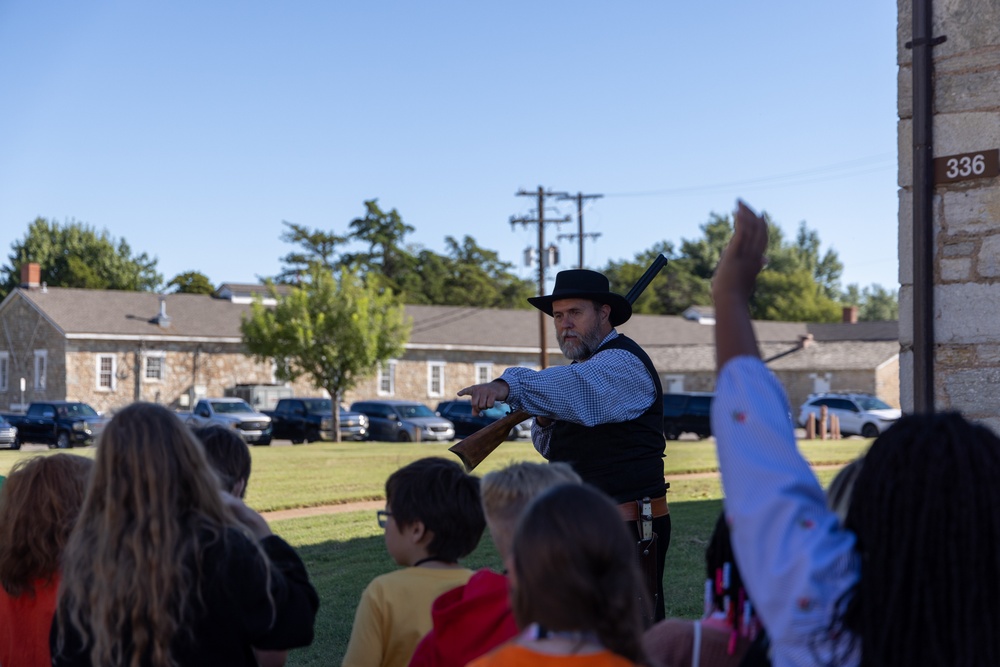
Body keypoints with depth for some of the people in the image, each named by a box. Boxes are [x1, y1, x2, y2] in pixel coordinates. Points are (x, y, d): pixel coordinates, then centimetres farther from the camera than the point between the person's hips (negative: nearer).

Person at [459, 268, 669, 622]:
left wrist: (505, 386, -50)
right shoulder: (582, 367, 17)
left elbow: (573, 385, -36)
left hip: (629, 529, -10)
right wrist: (545, 422, -3)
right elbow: (550, 447, 20)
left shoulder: (623, 362, -13)